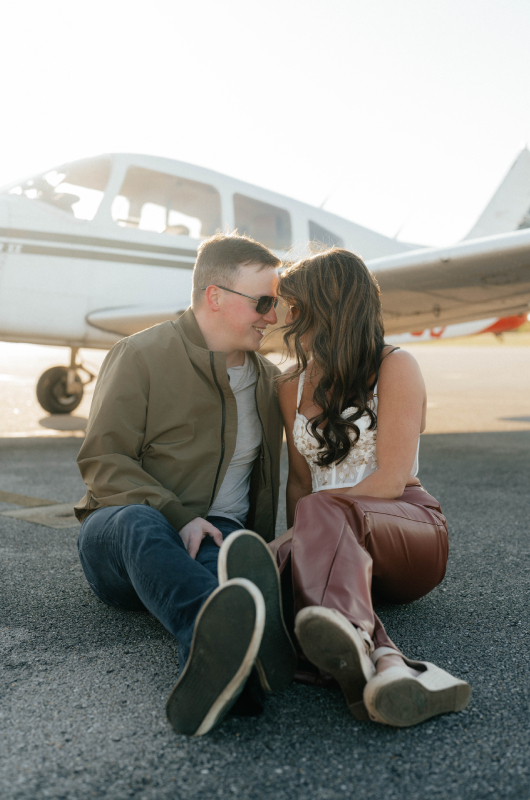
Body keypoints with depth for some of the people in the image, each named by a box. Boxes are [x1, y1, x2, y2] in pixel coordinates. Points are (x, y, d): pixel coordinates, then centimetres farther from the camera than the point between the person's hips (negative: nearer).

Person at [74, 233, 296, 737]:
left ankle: (217, 664, -69)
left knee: (234, 548, -36)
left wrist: (260, 539, 14)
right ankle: (220, 640, -71)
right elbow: (103, 460, -9)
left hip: (215, 536, 3)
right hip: (116, 533, -3)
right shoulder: (141, 355, -4)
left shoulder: (268, 378, 16)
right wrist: (178, 518, -22)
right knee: (140, 523, -41)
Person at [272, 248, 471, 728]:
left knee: (323, 514, -37)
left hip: (411, 529, -4)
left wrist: (308, 522, -12)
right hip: (339, 541, 4)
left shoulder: (395, 367, -1)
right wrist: (296, 538, -3)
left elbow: (391, 481, -9)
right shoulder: (293, 385, 17)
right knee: (285, 557, -33)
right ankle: (390, 665, -60)